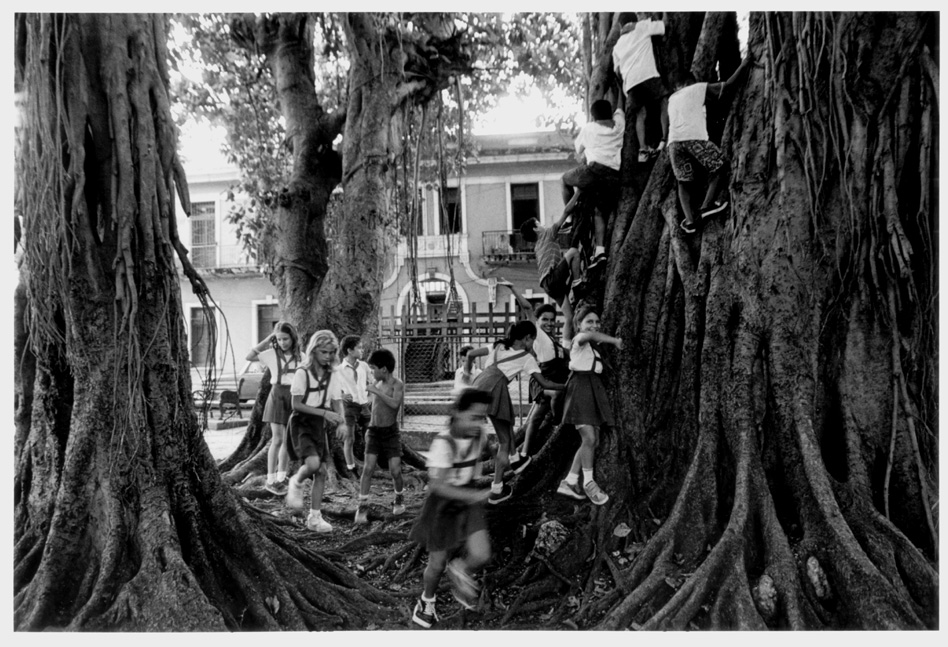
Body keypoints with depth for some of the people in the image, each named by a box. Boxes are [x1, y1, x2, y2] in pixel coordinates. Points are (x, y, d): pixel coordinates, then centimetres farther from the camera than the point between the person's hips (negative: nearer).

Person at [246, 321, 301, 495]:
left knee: (288, 441, 10)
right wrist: (267, 340, -14)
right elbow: (249, 357, -16)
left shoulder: (301, 356, 1)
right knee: (277, 440, -6)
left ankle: (281, 478, 23)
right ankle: (270, 480, 4)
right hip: (277, 396, -2)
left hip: (294, 398, 3)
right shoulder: (272, 353, -4)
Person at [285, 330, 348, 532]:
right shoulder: (302, 373, -13)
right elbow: (296, 405, -14)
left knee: (321, 471, 3)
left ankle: (315, 517, 16)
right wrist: (324, 412, -22)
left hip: (320, 426, 5)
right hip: (301, 424, -5)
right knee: (313, 463, -25)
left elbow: (337, 403, 0)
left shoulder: (333, 376, 1)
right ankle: (296, 483, 10)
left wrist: (342, 422, -20)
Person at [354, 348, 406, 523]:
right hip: (374, 430, 4)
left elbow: (395, 403, -29)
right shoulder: (377, 383, 6)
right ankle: (362, 506, 0)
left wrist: (376, 391, -26)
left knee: (395, 470, -3)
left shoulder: (397, 384, -10)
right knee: (368, 468, -7)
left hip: (390, 432, -4)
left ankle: (399, 498, 24)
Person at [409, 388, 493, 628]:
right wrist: (472, 495, -43)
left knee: (481, 556, -12)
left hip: (468, 499, 4)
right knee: (437, 564, 10)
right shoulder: (443, 443, -29)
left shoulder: (480, 435, -11)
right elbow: (436, 485, -36)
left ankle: (460, 571, 25)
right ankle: (427, 600, 44)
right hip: (443, 503, -4)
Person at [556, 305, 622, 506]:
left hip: (595, 390, 9)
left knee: (593, 441, 6)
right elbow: (589, 335, -27)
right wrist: (614, 340, -23)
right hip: (581, 389, -9)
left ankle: (570, 481, 15)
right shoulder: (578, 340, -8)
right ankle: (588, 482, 2)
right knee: (589, 438, -15)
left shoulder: (593, 346, 22)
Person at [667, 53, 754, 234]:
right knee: (719, 166, 15)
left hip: (673, 141, 4)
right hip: (694, 138, -4)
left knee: (683, 181, 11)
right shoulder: (699, 88, 17)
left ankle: (689, 220, -6)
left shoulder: (671, 98, 31)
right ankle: (707, 205, 0)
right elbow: (728, 85, 16)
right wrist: (744, 64, 28)